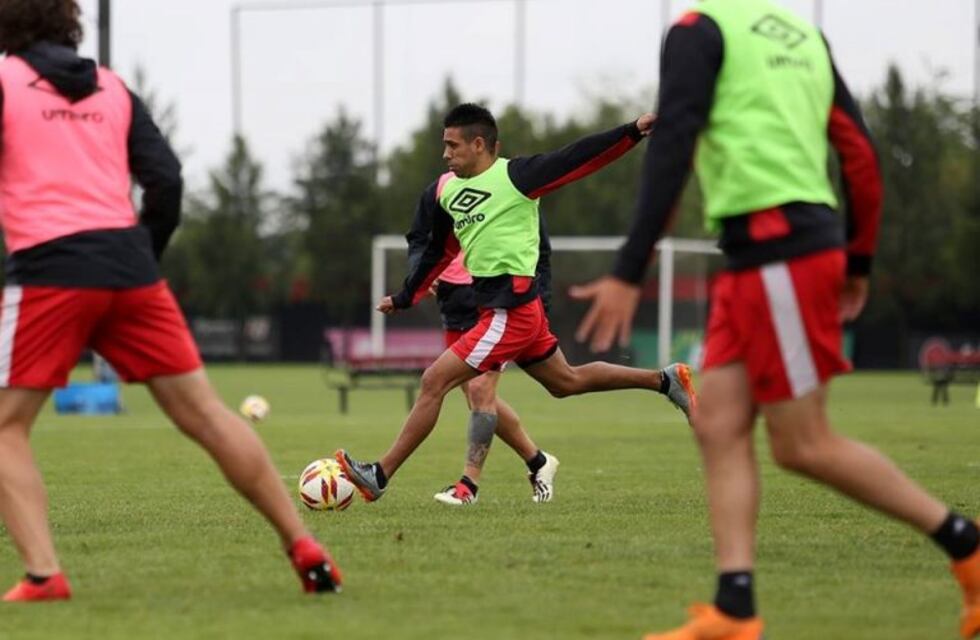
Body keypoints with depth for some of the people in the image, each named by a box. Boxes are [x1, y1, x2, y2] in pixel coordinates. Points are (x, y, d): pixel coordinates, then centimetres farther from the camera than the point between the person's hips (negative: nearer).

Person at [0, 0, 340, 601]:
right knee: (203, 411, 8)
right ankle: (304, 546, 8)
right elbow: (166, 178, 10)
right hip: (129, 266, 4)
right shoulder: (112, 88, 19)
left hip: (49, 269, -4)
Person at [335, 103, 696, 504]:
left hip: (512, 311, -9)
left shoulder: (514, 176, -11)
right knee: (566, 382, 22)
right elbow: (438, 252, 26)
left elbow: (578, 158, -13)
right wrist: (404, 298, 30)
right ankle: (665, 381, 34)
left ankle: (381, 475, -7)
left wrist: (634, 131, -22)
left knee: (434, 382, -11)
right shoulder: (444, 191, 12)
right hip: (497, 309, 9)